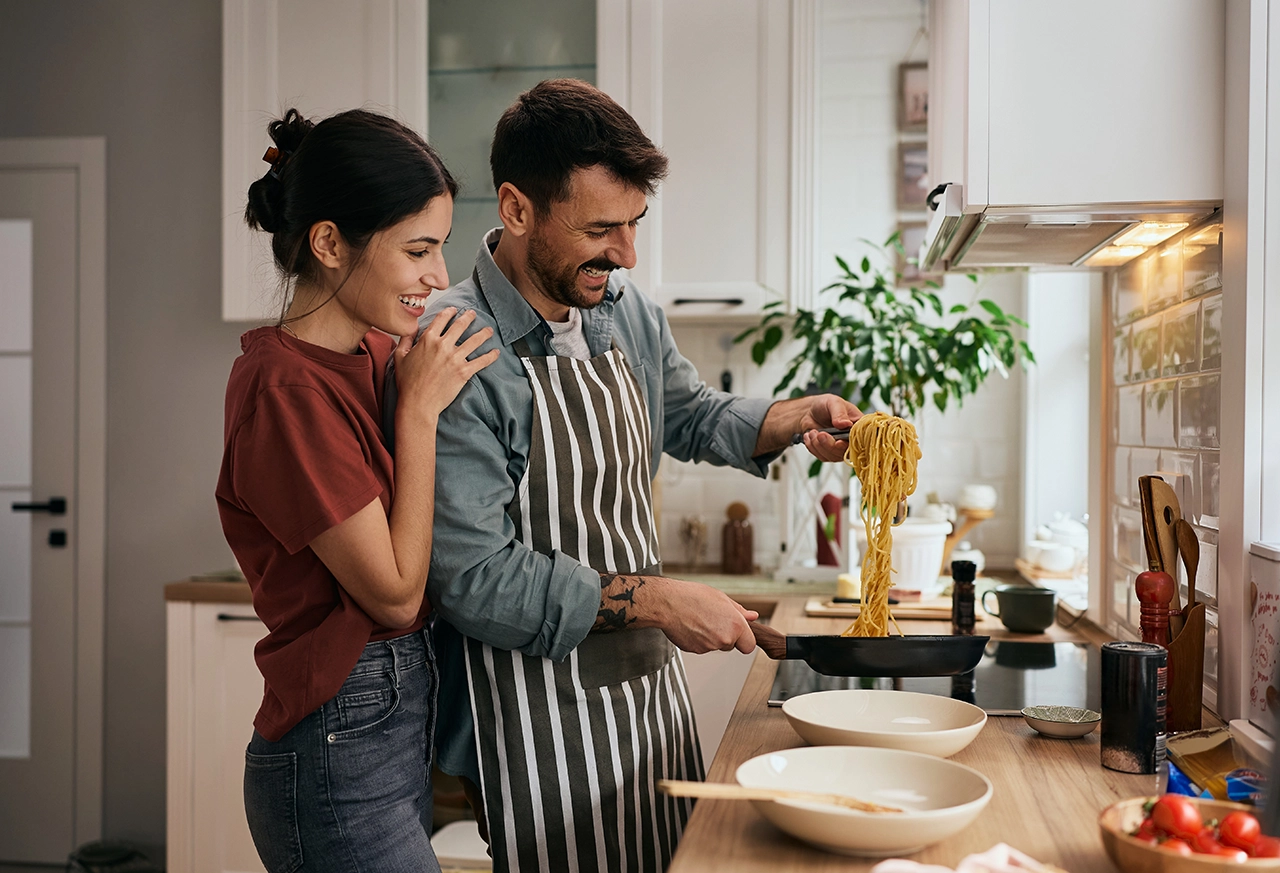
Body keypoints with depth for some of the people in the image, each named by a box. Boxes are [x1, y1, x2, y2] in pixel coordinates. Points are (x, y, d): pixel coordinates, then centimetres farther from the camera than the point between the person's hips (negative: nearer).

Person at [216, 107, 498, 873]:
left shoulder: (375, 351, 4)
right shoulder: (285, 387, -20)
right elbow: (395, 593, -17)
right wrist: (420, 408, -16)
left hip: (401, 724, 8)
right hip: (342, 753, -8)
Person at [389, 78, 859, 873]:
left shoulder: (628, 311, 2)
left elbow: (690, 416, 21)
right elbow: (474, 578, -23)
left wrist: (793, 419, 2)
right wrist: (650, 598, -22)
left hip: (655, 685, 8)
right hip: (539, 711, -7)